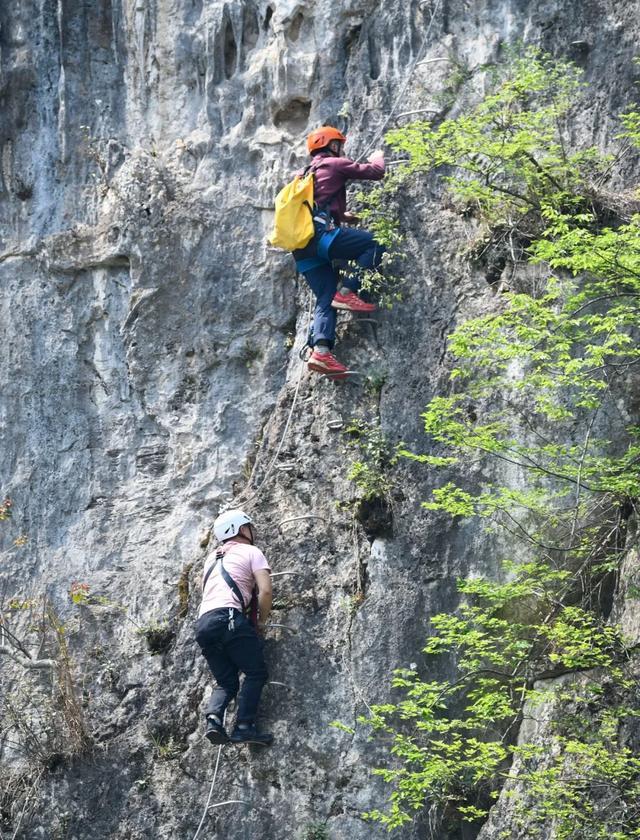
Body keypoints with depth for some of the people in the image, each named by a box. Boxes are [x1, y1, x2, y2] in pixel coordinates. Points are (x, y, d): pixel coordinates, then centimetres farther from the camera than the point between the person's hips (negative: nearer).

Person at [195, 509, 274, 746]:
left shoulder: (213, 560, 30)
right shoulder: (251, 552, 10)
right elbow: (265, 590, -3)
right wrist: (261, 621, 9)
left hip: (203, 623, 7)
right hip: (228, 618, -7)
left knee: (226, 681, 10)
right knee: (256, 672, 0)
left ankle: (213, 718, -17)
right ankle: (244, 726, -15)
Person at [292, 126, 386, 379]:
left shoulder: (306, 174, 32)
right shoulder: (335, 164, 8)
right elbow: (375, 172, 6)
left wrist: (340, 216, 44)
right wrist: (377, 158, 28)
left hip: (303, 247, 8)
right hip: (323, 234, -8)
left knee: (326, 300, 3)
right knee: (377, 242, -8)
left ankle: (320, 350, -17)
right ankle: (347, 291, -14)